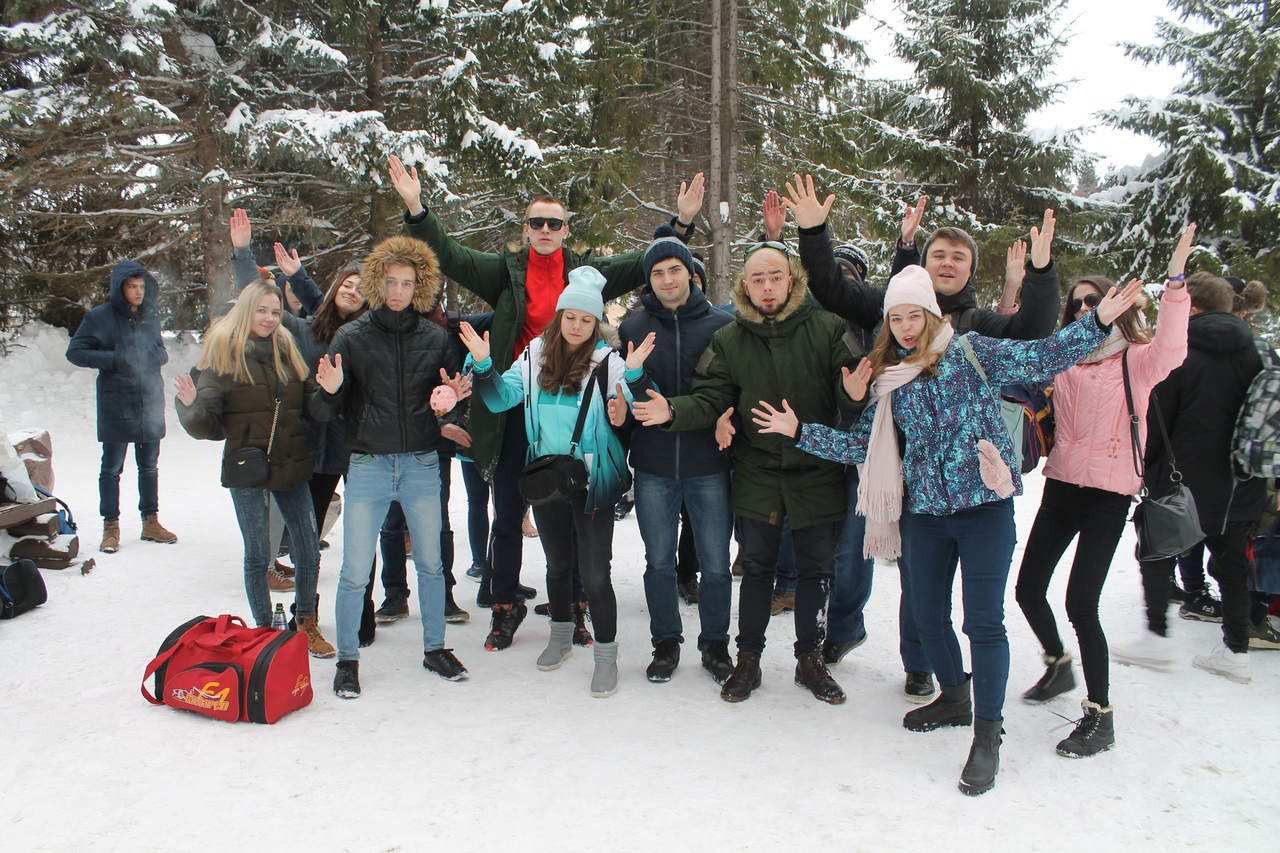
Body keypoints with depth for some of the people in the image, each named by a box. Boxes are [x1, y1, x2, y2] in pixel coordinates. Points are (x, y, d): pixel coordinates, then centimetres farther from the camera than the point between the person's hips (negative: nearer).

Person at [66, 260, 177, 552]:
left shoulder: (151, 317, 9)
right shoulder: (99, 317, -5)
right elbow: (75, 352, -5)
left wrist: (158, 356, -3)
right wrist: (113, 359, -17)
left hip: (150, 404, 4)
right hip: (115, 406, -4)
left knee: (149, 467, 13)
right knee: (112, 469, 4)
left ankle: (151, 522, 23)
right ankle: (111, 527, 14)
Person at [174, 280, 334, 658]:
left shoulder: (287, 350, 7)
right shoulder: (224, 354, -5)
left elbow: (312, 407, 10)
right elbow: (208, 425, -7)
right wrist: (192, 405, -27)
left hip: (292, 466, 4)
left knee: (309, 549, 6)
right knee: (258, 555, 6)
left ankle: (307, 624, 25)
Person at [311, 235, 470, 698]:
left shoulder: (435, 338, 4)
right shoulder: (352, 337, -1)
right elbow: (322, 412, -3)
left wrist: (452, 397, -13)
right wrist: (329, 391, -26)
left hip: (422, 466, 2)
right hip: (367, 466, -2)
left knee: (430, 564, 12)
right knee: (355, 572, 2)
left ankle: (435, 648, 29)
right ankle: (348, 659, 21)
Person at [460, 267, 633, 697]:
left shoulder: (606, 361, -7)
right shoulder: (534, 357, 4)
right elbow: (500, 399, -2)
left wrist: (631, 376, -31)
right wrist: (484, 364, -17)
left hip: (592, 482, -4)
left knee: (595, 572, -3)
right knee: (557, 563, 20)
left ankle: (606, 655, 12)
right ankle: (561, 636, 40)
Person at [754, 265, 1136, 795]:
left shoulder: (970, 352, 0)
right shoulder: (887, 378, 9)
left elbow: (1040, 359, -6)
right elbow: (862, 445, 11)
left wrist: (1098, 321, -17)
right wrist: (800, 432, 6)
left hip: (984, 502, -4)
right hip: (926, 511, 4)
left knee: (984, 621, -6)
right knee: (928, 616, 13)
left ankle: (987, 735, 8)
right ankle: (956, 697, 39)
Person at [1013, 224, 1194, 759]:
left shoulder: (1135, 358, -1)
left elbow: (1170, 350, -22)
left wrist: (1175, 281, -29)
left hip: (1109, 493, -5)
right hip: (1061, 486, 5)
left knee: (1080, 602, -11)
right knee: (1028, 589, 8)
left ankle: (1100, 715, 4)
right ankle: (1058, 664, 37)